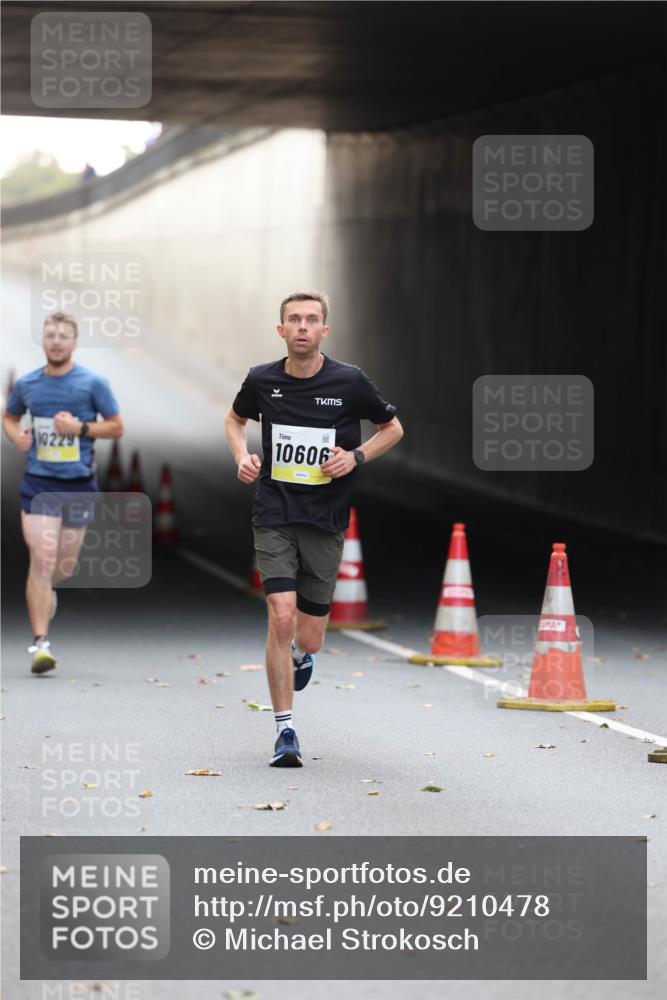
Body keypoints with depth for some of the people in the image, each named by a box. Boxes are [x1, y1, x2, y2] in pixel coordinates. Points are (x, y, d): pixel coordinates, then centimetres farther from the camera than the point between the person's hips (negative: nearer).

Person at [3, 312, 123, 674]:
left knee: (65, 567, 10)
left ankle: (41, 591, 46)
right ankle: (40, 643, -13)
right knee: (42, 560, -14)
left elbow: (116, 427, 2)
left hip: (79, 484, 0)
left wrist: (80, 428, -14)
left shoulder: (93, 383, -2)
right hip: (38, 483, 0)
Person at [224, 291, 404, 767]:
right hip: (274, 516, 0)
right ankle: (285, 731, -7)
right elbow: (235, 419, 21)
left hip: (326, 521, 0)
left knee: (308, 639, 4)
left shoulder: (349, 382, -5)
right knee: (281, 618, -16)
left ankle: (300, 653, 44)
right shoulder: (262, 380, -1)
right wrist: (242, 456, 1)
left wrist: (356, 457, -7)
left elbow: (393, 427, 10)